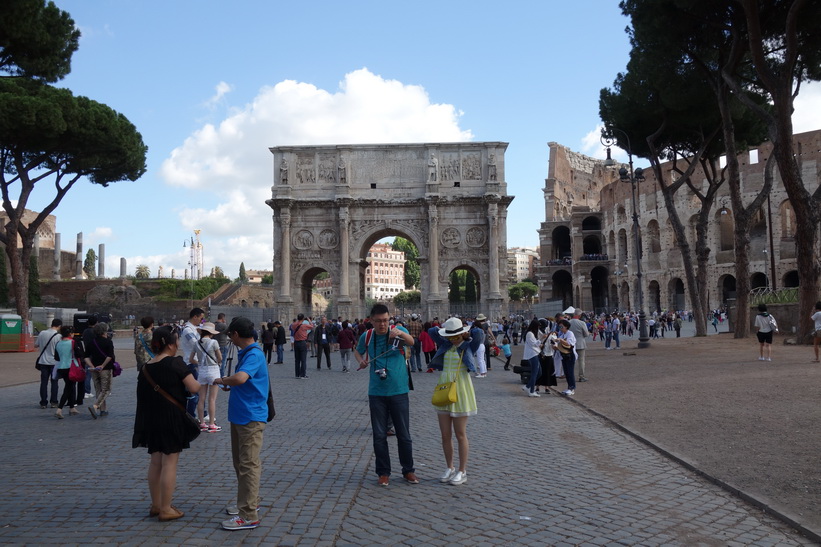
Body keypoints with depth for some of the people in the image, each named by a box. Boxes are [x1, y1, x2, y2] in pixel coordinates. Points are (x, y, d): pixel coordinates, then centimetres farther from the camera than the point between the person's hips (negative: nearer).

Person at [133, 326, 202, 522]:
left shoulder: (146, 367, 5)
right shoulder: (175, 363, -15)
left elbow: (143, 394, 11)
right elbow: (193, 387, -17)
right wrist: (199, 383, 4)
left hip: (152, 420, 7)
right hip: (172, 419, -7)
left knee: (155, 462, 16)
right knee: (170, 463, 1)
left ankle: (156, 505, 27)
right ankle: (165, 509, 7)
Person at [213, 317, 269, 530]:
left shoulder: (254, 355, -20)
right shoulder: (246, 353, 12)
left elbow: (239, 378, -36)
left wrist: (222, 380, -19)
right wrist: (227, 383, 9)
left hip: (251, 418, -10)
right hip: (240, 415, 10)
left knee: (248, 465, -5)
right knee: (240, 462, 19)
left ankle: (249, 516, 2)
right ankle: (250, 502, 33)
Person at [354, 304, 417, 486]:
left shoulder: (398, 331, -7)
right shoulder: (367, 336, 1)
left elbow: (411, 342, -28)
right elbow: (357, 351, 21)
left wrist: (401, 334, -49)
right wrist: (360, 361, -1)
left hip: (399, 391, -2)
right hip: (376, 393, 2)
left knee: (404, 434, 8)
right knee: (379, 435, 7)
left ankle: (408, 470, 24)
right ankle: (384, 472, 21)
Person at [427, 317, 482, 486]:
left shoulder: (469, 345, -4)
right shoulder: (445, 345, 9)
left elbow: (479, 333, -21)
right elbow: (431, 331, 6)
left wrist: (466, 332, -4)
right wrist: (446, 330, 5)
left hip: (460, 391, -5)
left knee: (460, 434, 2)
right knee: (445, 435, 9)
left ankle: (462, 472, 14)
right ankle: (450, 468, 24)